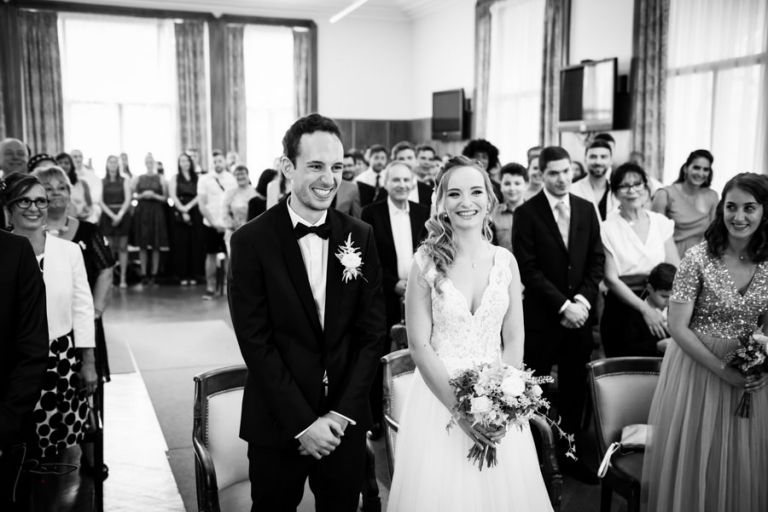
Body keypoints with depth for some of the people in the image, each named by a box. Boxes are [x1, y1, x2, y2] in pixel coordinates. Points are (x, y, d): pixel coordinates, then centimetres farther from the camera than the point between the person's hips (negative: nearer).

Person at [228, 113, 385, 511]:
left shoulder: (360, 236, 0)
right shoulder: (251, 240, -10)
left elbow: (372, 330, 0)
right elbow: (255, 341, -12)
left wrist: (342, 412, -8)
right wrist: (303, 422, -14)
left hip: (346, 420, 3)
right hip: (277, 424, -2)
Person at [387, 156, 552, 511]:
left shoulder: (505, 261, 1)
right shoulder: (426, 262, -8)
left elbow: (514, 340, 2)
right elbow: (419, 345, -9)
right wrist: (460, 408, -15)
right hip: (439, 397, -2)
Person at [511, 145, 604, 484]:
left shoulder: (587, 209, 7)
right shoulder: (526, 213, -6)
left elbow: (597, 260, 7)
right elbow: (528, 268, -11)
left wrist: (582, 300, -7)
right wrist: (563, 305, -15)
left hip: (580, 314, 4)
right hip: (541, 316, -4)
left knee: (574, 389, 11)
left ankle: (569, 454, 24)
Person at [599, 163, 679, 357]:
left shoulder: (661, 223, 5)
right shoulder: (608, 228, -6)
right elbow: (611, 279, -9)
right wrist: (645, 308, -16)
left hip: (659, 307, 3)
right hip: (622, 309, -3)